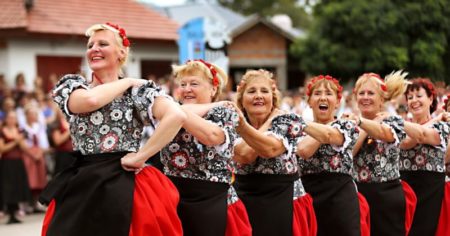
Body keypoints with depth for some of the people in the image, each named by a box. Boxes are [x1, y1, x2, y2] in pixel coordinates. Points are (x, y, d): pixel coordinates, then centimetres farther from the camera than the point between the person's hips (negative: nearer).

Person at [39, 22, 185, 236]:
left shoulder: (138, 90, -2)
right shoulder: (72, 85, 7)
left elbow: (176, 116, -19)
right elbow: (89, 100, -18)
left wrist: (139, 156, -19)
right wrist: (127, 82, -4)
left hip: (125, 187, -3)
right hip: (79, 188, 3)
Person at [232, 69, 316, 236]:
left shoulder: (288, 121, -5)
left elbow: (269, 149, -26)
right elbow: (245, 155, -17)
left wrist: (242, 126, -40)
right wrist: (269, 120, -10)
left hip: (282, 204, -2)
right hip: (245, 203, 2)